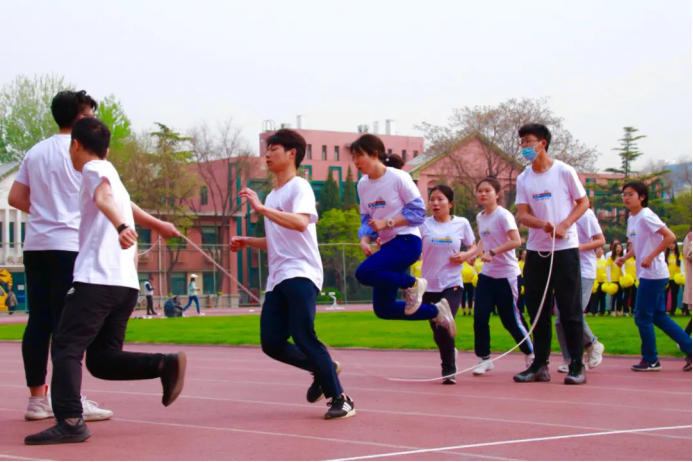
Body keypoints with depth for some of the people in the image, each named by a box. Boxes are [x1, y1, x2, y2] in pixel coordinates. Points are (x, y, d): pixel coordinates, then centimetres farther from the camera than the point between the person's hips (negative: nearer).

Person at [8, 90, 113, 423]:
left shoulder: (35, 152, 15)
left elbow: (15, 198, 15)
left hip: (35, 245, 6)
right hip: (69, 245, -6)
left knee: (38, 322, 7)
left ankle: (37, 398, 10)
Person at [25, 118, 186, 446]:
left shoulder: (95, 169, -1)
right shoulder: (112, 176, 27)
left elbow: (104, 198, -23)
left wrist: (121, 227, -43)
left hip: (96, 280, -8)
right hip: (127, 284, 8)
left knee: (66, 348, -9)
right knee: (102, 359, 10)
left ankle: (70, 421, -22)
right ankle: (165, 365, -7)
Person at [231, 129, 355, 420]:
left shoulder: (300, 187, -4)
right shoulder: (272, 196, 22)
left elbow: (300, 222, -25)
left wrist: (261, 208, -27)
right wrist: (248, 242, 17)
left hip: (300, 275, -8)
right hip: (277, 279, 8)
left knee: (303, 336, -17)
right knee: (271, 343, -2)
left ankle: (340, 399, -8)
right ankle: (322, 369, 19)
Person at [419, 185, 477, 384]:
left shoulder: (462, 224, 0)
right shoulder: (424, 224, -1)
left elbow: (473, 247, 11)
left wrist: (466, 255, -11)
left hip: (452, 285, -2)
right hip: (429, 285, 2)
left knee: (443, 327, -16)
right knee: (437, 331, 11)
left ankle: (449, 370, 1)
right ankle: (450, 353, 42)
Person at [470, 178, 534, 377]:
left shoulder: (503, 215, -14)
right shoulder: (479, 218, 9)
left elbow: (516, 241, -26)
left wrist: (492, 253, -33)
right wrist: (476, 254, 3)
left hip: (507, 274, -6)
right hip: (487, 274, 6)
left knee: (510, 320, 1)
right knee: (480, 318, -3)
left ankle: (531, 354, 21)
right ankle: (484, 358, 8)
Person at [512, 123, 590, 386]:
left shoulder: (564, 171, -4)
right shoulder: (523, 179, 6)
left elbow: (584, 202, 1)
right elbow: (523, 215, -1)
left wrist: (564, 225, -14)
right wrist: (542, 224, -23)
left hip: (564, 248, -4)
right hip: (536, 250, 4)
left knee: (570, 309, -3)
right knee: (537, 310, 7)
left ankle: (577, 366, 2)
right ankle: (540, 365, 15)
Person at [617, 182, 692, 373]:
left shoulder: (646, 216, -14)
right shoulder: (632, 219, 13)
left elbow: (670, 237, -20)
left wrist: (650, 257, -23)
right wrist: (626, 257, 7)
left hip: (653, 273, -9)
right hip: (646, 274, 9)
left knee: (642, 316, -5)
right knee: (659, 316, 11)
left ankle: (650, 360, 4)